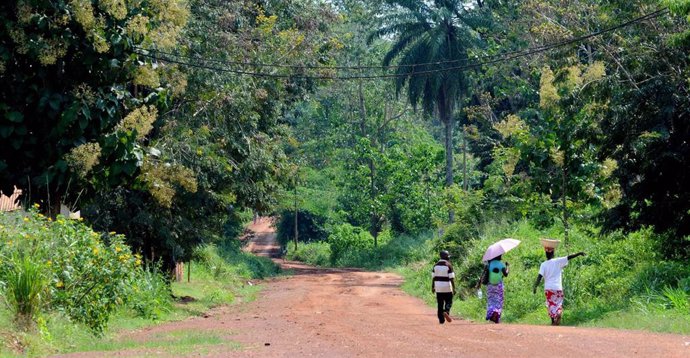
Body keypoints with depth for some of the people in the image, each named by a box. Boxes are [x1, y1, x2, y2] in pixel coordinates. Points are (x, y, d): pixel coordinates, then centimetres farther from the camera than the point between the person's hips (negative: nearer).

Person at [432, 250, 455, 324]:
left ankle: (441, 319, 8)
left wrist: (432, 287, 14)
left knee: (440, 303, 8)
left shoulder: (436, 265, 5)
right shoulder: (448, 265, -9)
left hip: (438, 287, 4)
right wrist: (454, 288, -8)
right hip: (447, 287, -4)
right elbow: (451, 278, -11)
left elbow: (433, 277, 7)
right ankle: (446, 312, -20)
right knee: (449, 301, 8)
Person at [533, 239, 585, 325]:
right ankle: (559, 313, -24)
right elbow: (569, 257, -3)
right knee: (559, 303, 9)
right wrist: (579, 253, 5)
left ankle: (553, 321, -5)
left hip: (548, 288, 0)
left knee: (551, 304, 7)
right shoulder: (558, 261, -2)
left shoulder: (543, 265, -2)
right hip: (558, 287, 0)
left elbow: (539, 276, -9)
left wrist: (535, 286, -9)